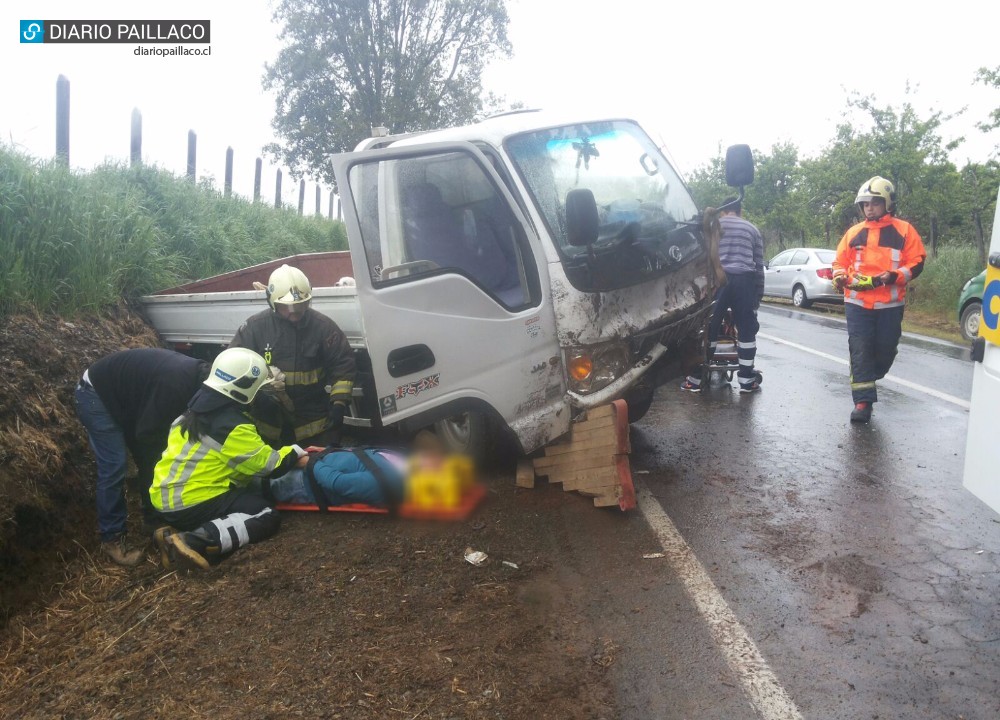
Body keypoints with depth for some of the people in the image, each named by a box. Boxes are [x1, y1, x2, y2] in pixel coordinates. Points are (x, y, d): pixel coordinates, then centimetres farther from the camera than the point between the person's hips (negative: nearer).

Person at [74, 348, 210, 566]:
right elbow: (148, 434, -30)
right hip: (96, 393, -9)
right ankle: (111, 538, -2)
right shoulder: (176, 382, -37)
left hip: (126, 397, 9)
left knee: (149, 459, 9)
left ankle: (153, 517, 24)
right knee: (115, 466, -12)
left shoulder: (197, 376, -8)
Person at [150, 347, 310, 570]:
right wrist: (295, 455, 8)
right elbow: (266, 464, -10)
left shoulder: (199, 409, 11)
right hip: (191, 503, -9)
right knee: (267, 517, -7)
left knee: (249, 496, 22)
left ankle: (180, 534, 1)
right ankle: (194, 542, -21)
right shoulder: (233, 426, -16)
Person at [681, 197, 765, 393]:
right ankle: (747, 379, 11)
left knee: (708, 328, 2)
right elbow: (759, 265, 14)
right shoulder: (752, 229, 18)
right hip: (744, 280, 1)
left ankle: (696, 379, 4)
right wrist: (759, 294, 17)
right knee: (746, 329, 8)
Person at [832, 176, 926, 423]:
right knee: (860, 351, -5)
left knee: (885, 350, 9)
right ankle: (863, 401, -5)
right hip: (857, 303, 1)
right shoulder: (853, 233, 10)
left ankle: (866, 381, 36)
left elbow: (916, 262, -1)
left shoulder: (904, 230, 3)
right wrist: (840, 276, -7)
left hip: (890, 304, 0)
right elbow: (840, 261, 14)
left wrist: (894, 276, -18)